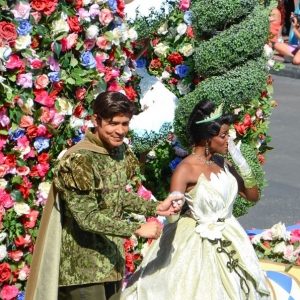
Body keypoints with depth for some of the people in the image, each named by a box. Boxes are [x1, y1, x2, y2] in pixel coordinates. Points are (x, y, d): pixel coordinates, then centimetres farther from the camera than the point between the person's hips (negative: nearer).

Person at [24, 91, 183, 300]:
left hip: (112, 260, 8)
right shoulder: (79, 160, -20)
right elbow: (87, 218, -22)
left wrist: (156, 208, 6)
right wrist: (137, 229, -22)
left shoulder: (121, 151, 4)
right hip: (83, 265, -8)